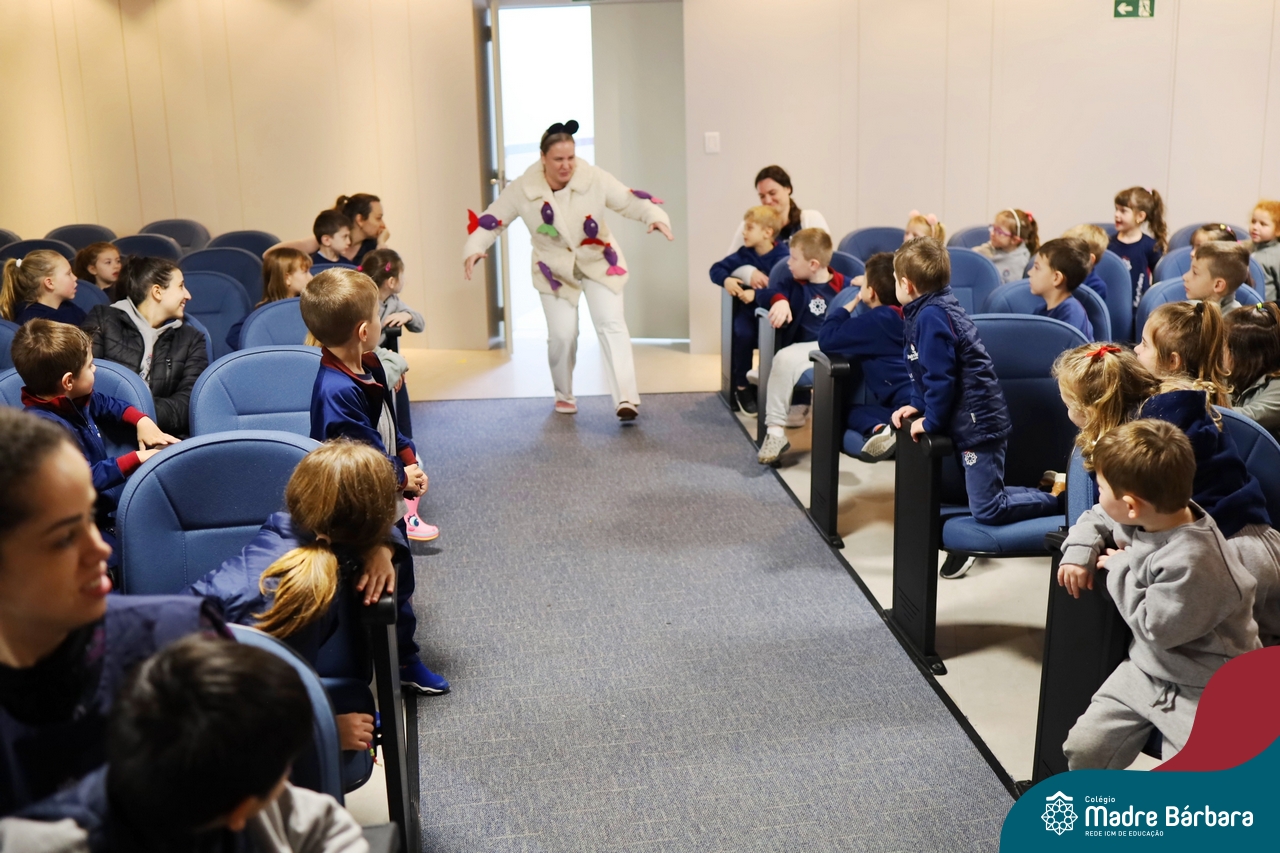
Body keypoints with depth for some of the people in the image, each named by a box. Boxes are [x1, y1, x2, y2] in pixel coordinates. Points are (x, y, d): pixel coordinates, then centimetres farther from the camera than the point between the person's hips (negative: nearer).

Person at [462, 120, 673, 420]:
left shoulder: (595, 179, -17)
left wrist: (655, 216, -34)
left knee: (611, 325, -14)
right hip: (555, 269, 1)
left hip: (599, 262, 0)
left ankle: (626, 398, -19)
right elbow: (491, 220, -8)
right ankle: (564, 395, 23)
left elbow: (631, 201, -15)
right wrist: (474, 248, -23)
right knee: (561, 335, -3)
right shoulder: (522, 189, -15)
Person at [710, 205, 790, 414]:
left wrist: (756, 293, -33)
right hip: (748, 310, 3)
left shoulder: (783, 256, -11)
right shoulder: (744, 254, 5)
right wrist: (726, 280, -14)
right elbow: (716, 268, 8)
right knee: (743, 334, -27)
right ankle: (742, 387, -7)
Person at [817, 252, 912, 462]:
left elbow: (826, 340, -10)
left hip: (906, 404, -7)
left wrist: (847, 307, 3)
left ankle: (878, 429, -20)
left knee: (853, 411, 9)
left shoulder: (874, 321, -7)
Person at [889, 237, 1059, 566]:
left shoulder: (932, 316, -19)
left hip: (978, 421, -10)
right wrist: (917, 405, 9)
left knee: (986, 510, -9)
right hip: (967, 417, 10)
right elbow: (926, 372, 20)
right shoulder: (926, 311, 13)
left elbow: (940, 376, -20)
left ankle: (1058, 500, 3)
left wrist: (931, 421, -10)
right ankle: (1040, 489, 22)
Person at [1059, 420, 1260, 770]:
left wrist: (1120, 570, -13)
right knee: (1083, 749, 2)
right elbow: (1096, 519, 17)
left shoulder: (1191, 562, -30)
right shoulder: (1153, 515, -3)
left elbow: (1156, 628, -22)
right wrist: (1079, 551, -3)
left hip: (1201, 691, -8)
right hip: (1146, 668, 8)